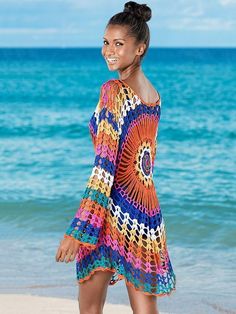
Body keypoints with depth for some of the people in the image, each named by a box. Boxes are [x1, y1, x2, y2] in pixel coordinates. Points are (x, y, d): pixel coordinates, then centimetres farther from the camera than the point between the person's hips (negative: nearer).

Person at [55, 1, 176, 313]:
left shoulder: (114, 91, -13)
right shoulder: (154, 95, 10)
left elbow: (104, 169, -18)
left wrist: (77, 230, -19)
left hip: (114, 212, -7)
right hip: (148, 214, 7)